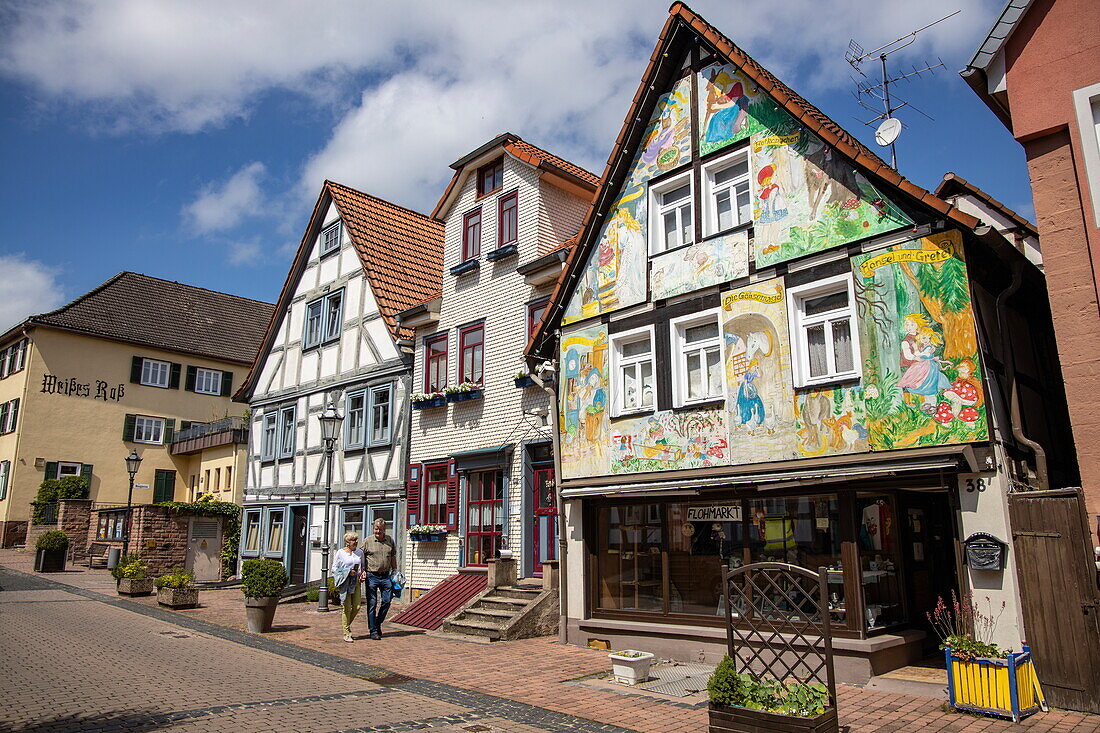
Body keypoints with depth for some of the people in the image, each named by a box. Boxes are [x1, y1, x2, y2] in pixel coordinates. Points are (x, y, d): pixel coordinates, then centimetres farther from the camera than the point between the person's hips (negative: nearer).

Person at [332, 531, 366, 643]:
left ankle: (347, 624, 28)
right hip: (344, 583, -4)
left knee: (357, 607, 0)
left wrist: (364, 573, 1)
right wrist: (347, 573, -13)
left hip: (356, 582, 4)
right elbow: (334, 568, 0)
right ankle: (346, 634, 5)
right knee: (347, 607, -4)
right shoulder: (340, 553, -1)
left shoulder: (360, 552, 11)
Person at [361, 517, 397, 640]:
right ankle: (373, 630, 9)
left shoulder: (390, 540, 7)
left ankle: (378, 623, 25)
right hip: (372, 576, -3)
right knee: (372, 603, 1)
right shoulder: (368, 541, -2)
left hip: (386, 576, 3)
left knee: (387, 601, 2)